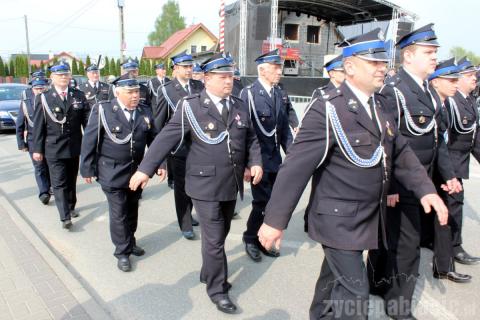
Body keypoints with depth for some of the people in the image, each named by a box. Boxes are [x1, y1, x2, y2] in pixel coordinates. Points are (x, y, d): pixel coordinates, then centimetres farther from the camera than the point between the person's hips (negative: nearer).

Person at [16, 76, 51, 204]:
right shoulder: (26, 102, -4)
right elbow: (20, 125, 1)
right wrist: (21, 143, -1)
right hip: (34, 140, 0)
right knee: (40, 167, -6)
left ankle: (49, 186, 30)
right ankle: (44, 193, -7)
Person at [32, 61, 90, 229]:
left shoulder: (79, 95, 2)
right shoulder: (43, 98, -3)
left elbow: (87, 121, -1)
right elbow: (38, 126, -3)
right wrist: (37, 149, -4)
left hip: (74, 147, 3)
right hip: (53, 149, -3)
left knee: (71, 180, 17)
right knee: (59, 183, -3)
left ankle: (71, 207, 35)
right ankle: (65, 217, -2)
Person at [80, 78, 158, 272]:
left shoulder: (145, 113, 1)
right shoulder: (102, 110, -10)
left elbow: (153, 140, 5)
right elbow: (89, 141, -8)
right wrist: (87, 169, -7)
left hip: (137, 172, 4)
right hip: (112, 172, -4)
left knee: (132, 210, 17)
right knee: (119, 213, 2)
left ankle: (130, 243, 36)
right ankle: (122, 252, 17)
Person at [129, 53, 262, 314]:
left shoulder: (239, 106, 7)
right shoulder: (191, 106, -9)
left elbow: (251, 138, 14)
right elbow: (166, 138, -10)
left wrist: (255, 162, -3)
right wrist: (146, 169, -12)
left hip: (232, 184, 6)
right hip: (205, 185, -5)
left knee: (220, 234, 19)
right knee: (214, 239, 0)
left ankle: (208, 273, 42)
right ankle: (217, 288, 20)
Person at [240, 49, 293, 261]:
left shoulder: (278, 93, 8)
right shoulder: (248, 93, -11)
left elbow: (284, 127, 12)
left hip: (275, 159, 6)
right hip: (258, 159, -6)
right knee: (262, 202, -2)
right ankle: (250, 238, 21)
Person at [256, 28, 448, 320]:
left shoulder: (379, 105, 5)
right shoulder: (327, 111, -20)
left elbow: (400, 151, 10)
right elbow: (296, 167, -23)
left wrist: (426, 187, -5)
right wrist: (275, 220, -22)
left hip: (370, 218, 8)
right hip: (339, 220, -7)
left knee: (335, 275, 24)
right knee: (355, 291, -1)